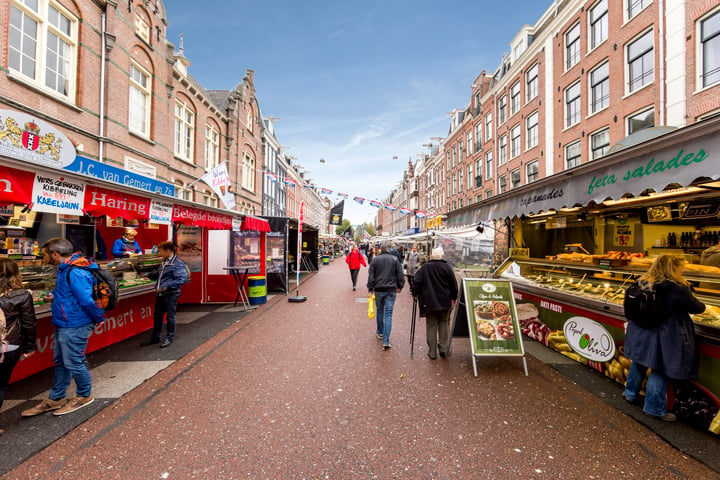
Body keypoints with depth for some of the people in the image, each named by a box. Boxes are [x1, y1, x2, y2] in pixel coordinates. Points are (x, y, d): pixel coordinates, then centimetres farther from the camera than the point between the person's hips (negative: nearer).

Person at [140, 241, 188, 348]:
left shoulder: (178, 264, -18)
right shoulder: (164, 262, 11)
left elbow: (182, 279, -27)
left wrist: (166, 286, -29)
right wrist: (148, 275, 25)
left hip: (170, 294, -9)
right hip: (160, 293, 9)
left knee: (170, 316, 6)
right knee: (157, 316, 18)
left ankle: (169, 338, 21)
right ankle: (155, 337, 34)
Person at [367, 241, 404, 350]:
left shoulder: (375, 260, -1)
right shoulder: (395, 259, -3)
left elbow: (371, 276, -1)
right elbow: (400, 275, -1)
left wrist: (370, 289, 6)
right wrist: (399, 287, 12)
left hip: (378, 290, 1)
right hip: (391, 290, -1)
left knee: (379, 311, 20)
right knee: (388, 314, 1)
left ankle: (380, 332, 38)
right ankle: (386, 341, -2)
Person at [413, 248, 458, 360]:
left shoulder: (425, 268, -6)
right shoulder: (447, 267, -3)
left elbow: (417, 282, -6)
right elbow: (454, 284, 2)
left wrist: (415, 294, 9)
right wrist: (453, 298, 13)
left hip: (429, 302, -1)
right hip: (445, 302, 1)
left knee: (431, 326, 7)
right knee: (444, 323, 16)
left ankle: (432, 352, 13)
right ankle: (444, 349, 15)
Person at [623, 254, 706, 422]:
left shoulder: (643, 283, -4)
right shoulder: (677, 289, -21)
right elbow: (696, 308, -5)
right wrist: (702, 305, 19)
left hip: (641, 334, 6)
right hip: (663, 337, -6)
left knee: (639, 362, 22)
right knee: (660, 371, 7)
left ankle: (631, 393, 37)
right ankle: (654, 408, 20)